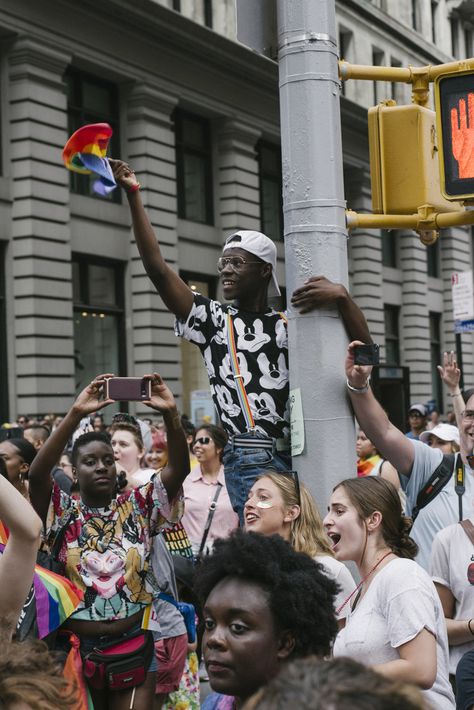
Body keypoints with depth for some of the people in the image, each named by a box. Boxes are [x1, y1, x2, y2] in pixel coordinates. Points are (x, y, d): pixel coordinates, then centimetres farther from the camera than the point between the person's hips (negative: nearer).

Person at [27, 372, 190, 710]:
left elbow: (180, 468, -11)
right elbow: (37, 474, -21)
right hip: (79, 644, 0)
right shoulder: (64, 511, -2)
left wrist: (171, 414, -26)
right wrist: (75, 415, -30)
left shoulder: (138, 504, 2)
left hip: (134, 642, 0)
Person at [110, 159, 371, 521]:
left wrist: (342, 296, -10)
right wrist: (134, 194, -4)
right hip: (252, 462, -3)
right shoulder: (214, 320, 8)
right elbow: (157, 267, 0)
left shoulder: (290, 325, 14)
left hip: (301, 459, 3)